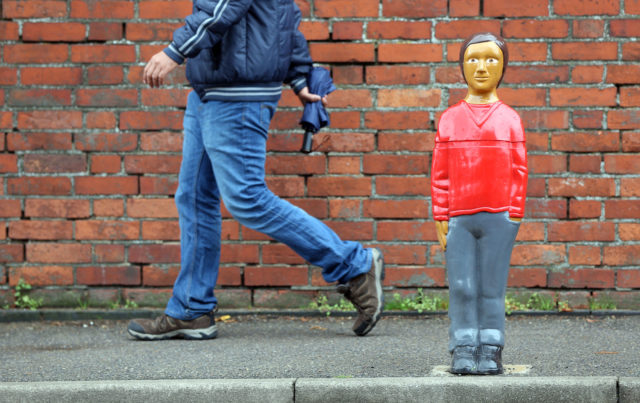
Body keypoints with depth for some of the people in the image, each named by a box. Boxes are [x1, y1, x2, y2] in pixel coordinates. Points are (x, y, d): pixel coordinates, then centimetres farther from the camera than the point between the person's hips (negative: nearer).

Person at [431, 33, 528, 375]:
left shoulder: (509, 120, 7)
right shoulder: (450, 119, 8)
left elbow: (518, 173, 7)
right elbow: (440, 174, 8)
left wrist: (515, 216, 1)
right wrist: (440, 219, 3)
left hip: (498, 218, -1)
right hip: (459, 219, 1)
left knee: (492, 288, 0)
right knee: (461, 288, -1)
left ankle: (490, 352, 5)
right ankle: (463, 352, 3)